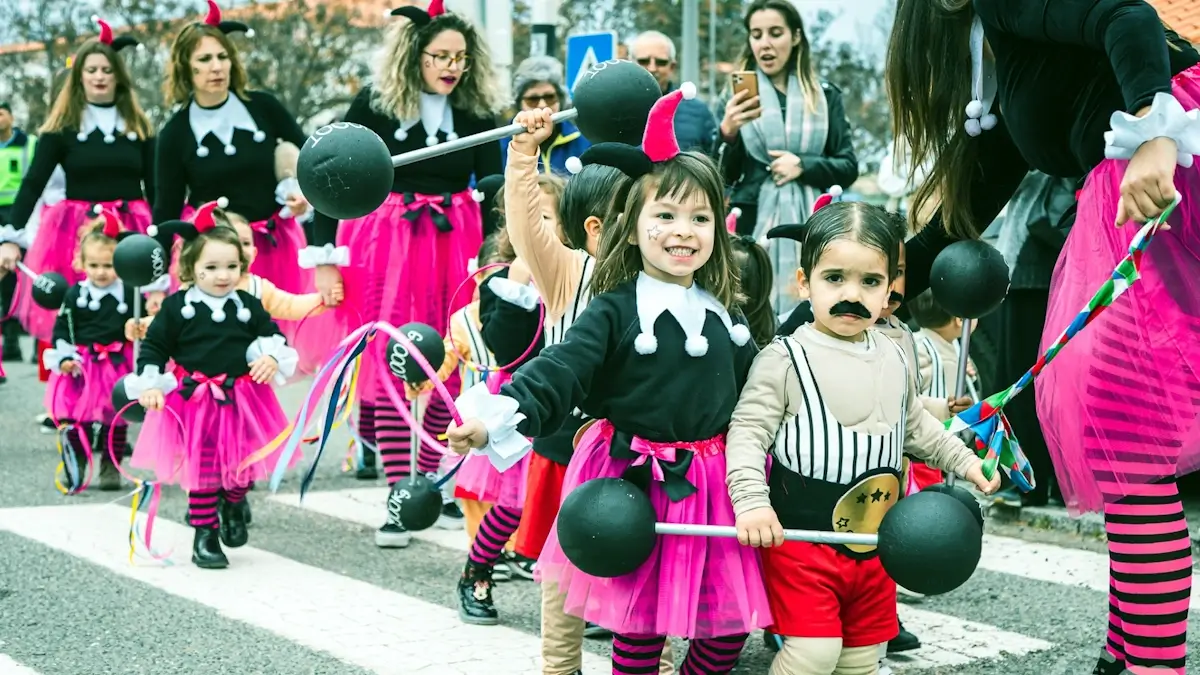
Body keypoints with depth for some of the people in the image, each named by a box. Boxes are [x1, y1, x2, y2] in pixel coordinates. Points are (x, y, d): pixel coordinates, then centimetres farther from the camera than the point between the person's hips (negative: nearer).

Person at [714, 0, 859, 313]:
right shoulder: (737, 98, 6)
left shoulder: (825, 95, 7)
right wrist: (728, 132, -16)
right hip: (754, 224, 0)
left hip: (811, 224, 1)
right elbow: (726, 177, 1)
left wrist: (803, 166, -10)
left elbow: (849, 167, 6)